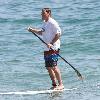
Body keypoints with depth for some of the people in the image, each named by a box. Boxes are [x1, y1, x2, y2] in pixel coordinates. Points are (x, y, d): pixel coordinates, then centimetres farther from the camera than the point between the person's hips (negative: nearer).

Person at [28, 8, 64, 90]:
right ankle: (54, 85, 17)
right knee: (48, 67, 10)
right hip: (47, 49, 10)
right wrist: (33, 30, 18)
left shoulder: (52, 23, -13)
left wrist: (51, 43, -22)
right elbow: (42, 32, 31)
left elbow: (58, 34, -18)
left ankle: (61, 84, -12)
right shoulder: (45, 23, 16)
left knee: (54, 66, -14)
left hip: (53, 48, -10)